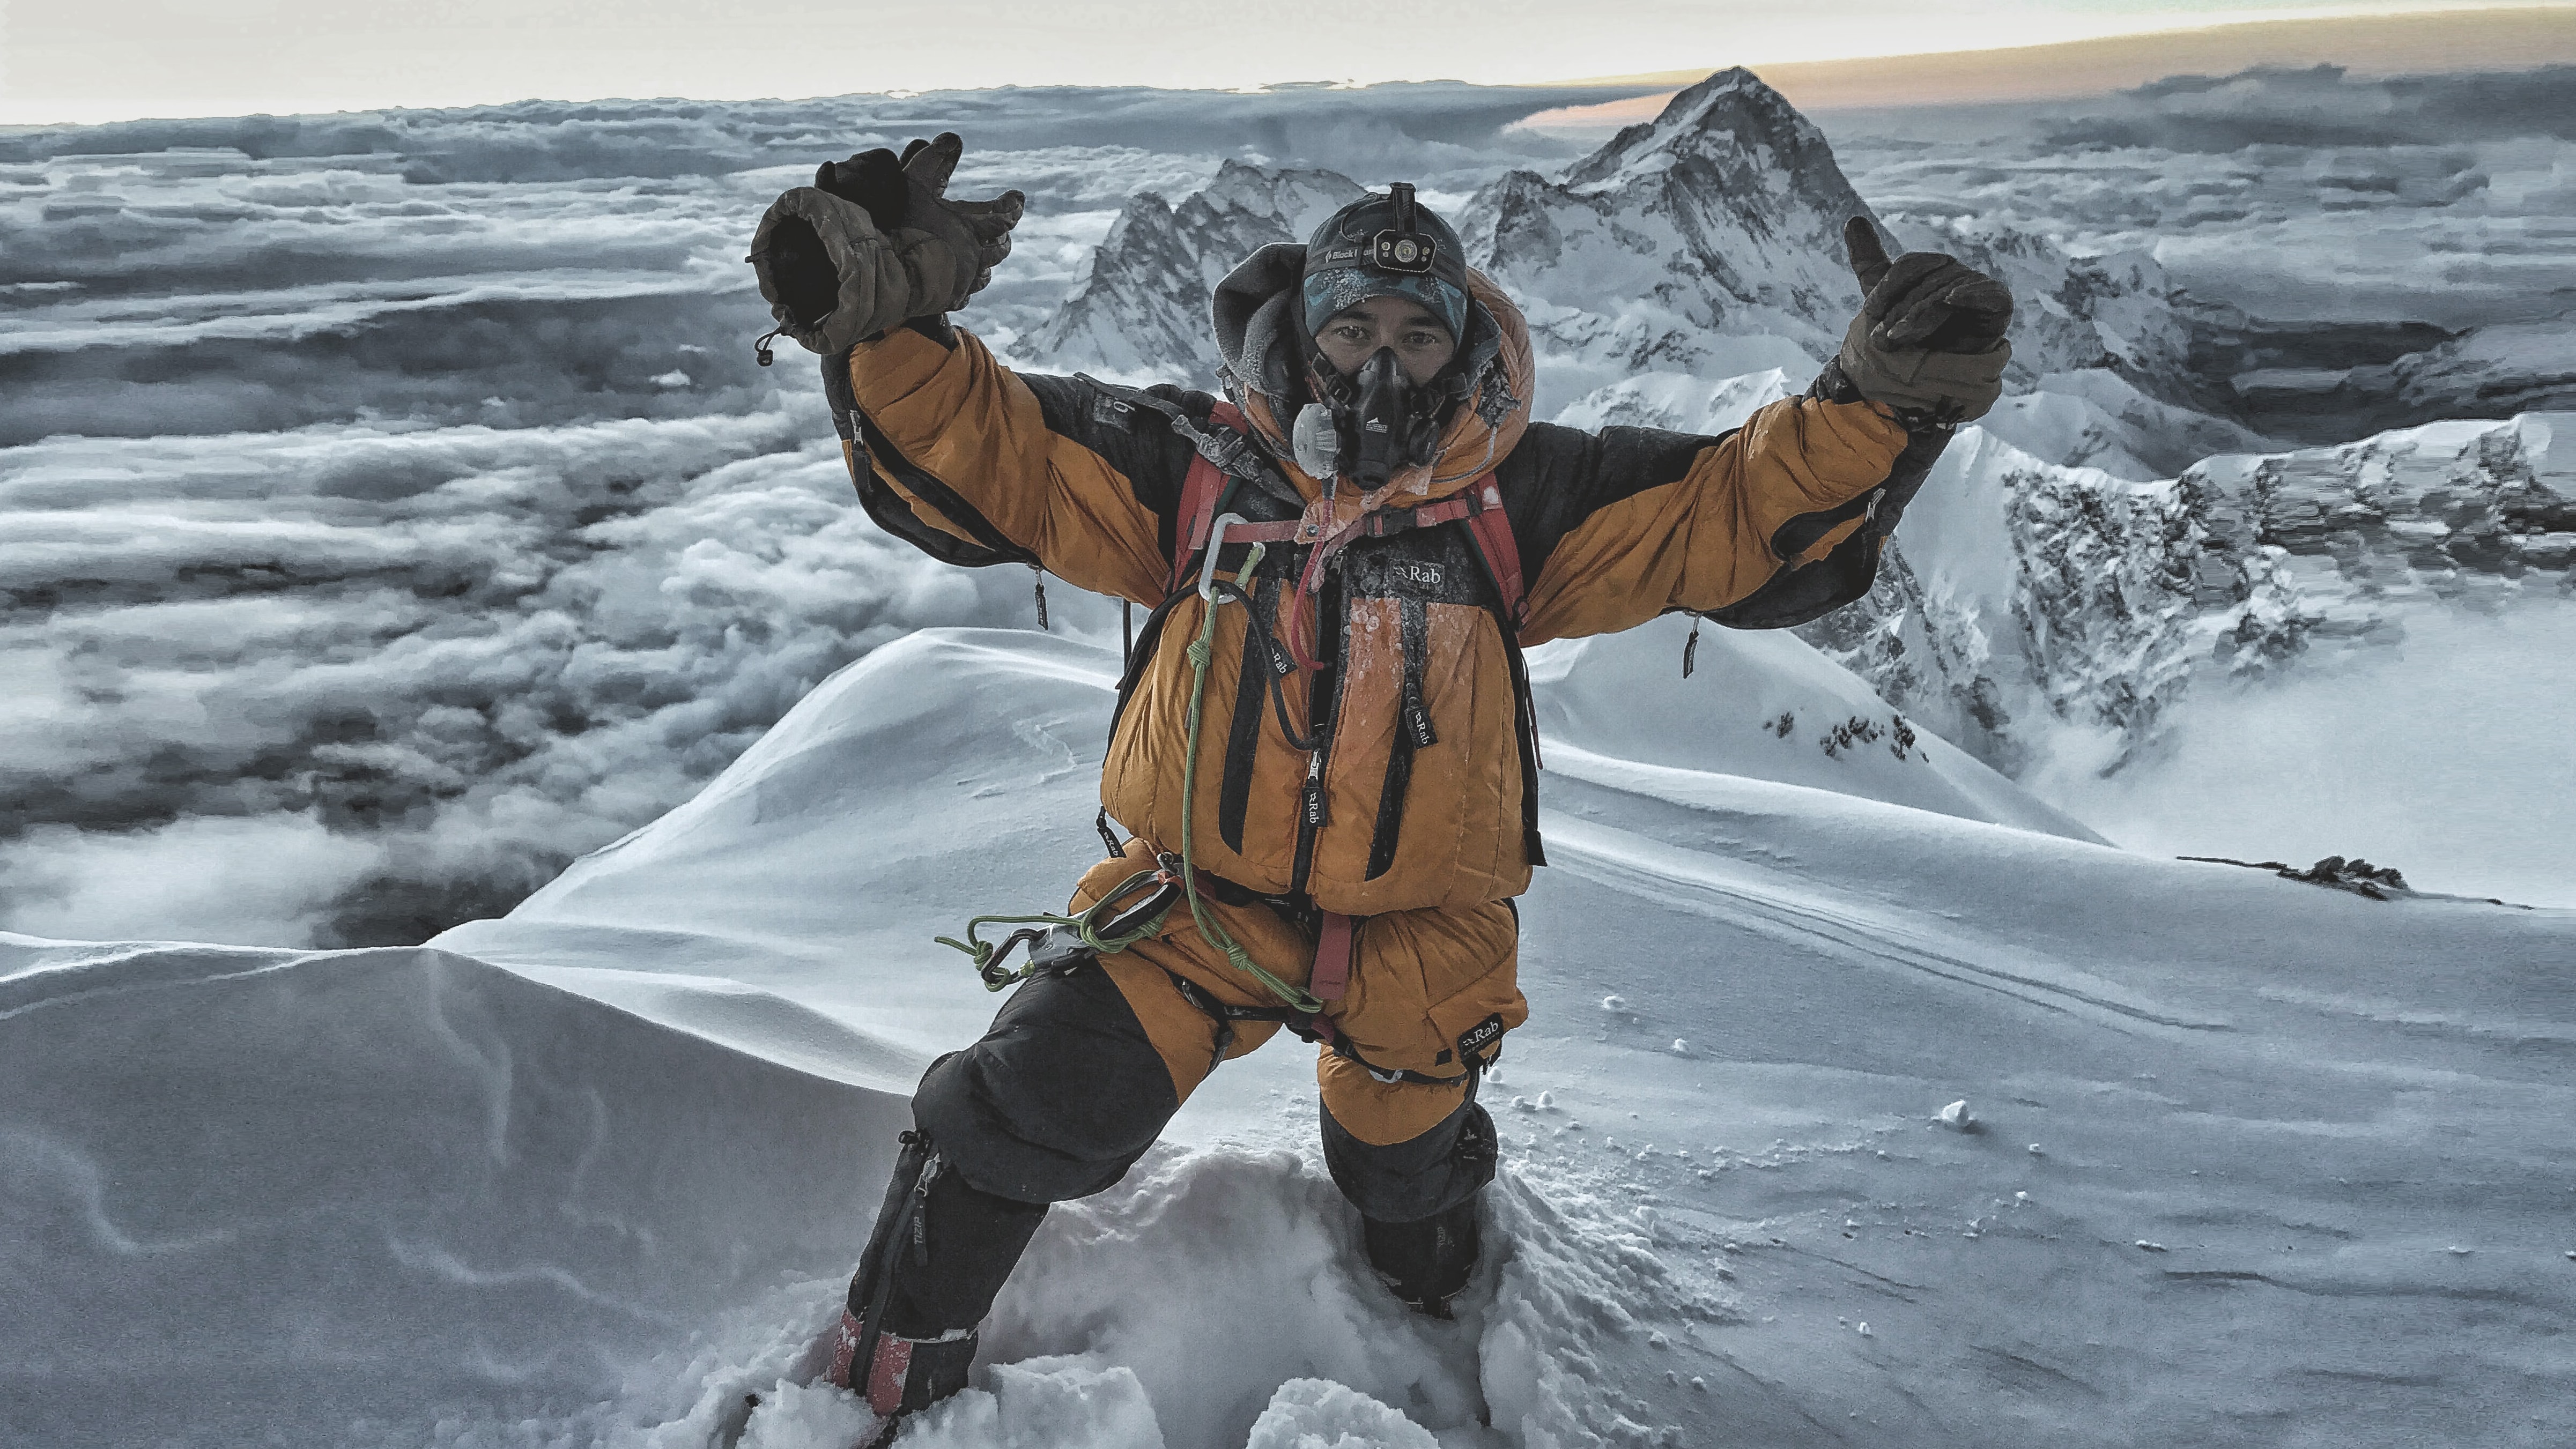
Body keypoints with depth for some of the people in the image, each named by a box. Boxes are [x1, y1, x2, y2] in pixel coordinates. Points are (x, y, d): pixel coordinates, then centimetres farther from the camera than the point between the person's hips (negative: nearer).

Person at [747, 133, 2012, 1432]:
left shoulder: (1515, 499, -5)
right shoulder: (1197, 467, -6)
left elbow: (1742, 512, -8)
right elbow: (977, 454, -10)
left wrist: (1876, 398, -23)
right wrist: (885, 315, -28)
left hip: (1418, 935, 1)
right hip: (1192, 897, 0)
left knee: (1409, 1177, 21)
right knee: (1014, 1117, -11)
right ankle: (888, 1376, 17)